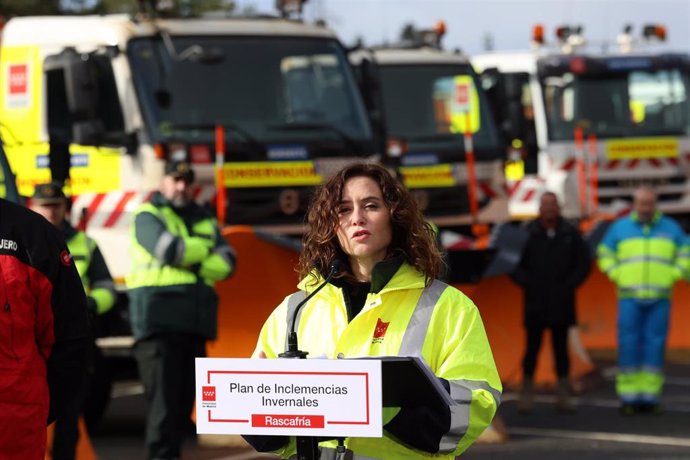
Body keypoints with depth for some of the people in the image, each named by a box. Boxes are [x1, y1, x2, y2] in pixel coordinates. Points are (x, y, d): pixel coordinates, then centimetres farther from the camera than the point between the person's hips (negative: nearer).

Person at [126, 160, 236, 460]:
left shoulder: (204, 221, 22)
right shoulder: (148, 216, 4)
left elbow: (226, 262, 8)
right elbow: (168, 248, -15)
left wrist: (192, 266, -8)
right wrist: (203, 248, 2)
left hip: (195, 322, 6)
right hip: (159, 320, -6)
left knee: (185, 400, 7)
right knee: (164, 398, -14)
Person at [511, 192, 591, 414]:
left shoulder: (570, 234, 2)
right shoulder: (527, 233, -3)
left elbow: (584, 262, 9)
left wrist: (569, 285, -1)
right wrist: (526, 283, -7)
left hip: (561, 303, 2)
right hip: (535, 303, -2)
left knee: (561, 349, 7)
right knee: (532, 348, 0)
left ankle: (563, 396, 12)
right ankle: (527, 394, 5)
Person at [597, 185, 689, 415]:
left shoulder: (670, 228, 7)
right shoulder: (619, 228, 5)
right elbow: (605, 255, 12)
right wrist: (618, 278, -2)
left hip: (659, 300, 1)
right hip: (630, 299, -1)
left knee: (655, 346, -2)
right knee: (629, 346, -5)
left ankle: (650, 396, 3)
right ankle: (628, 397, -1)